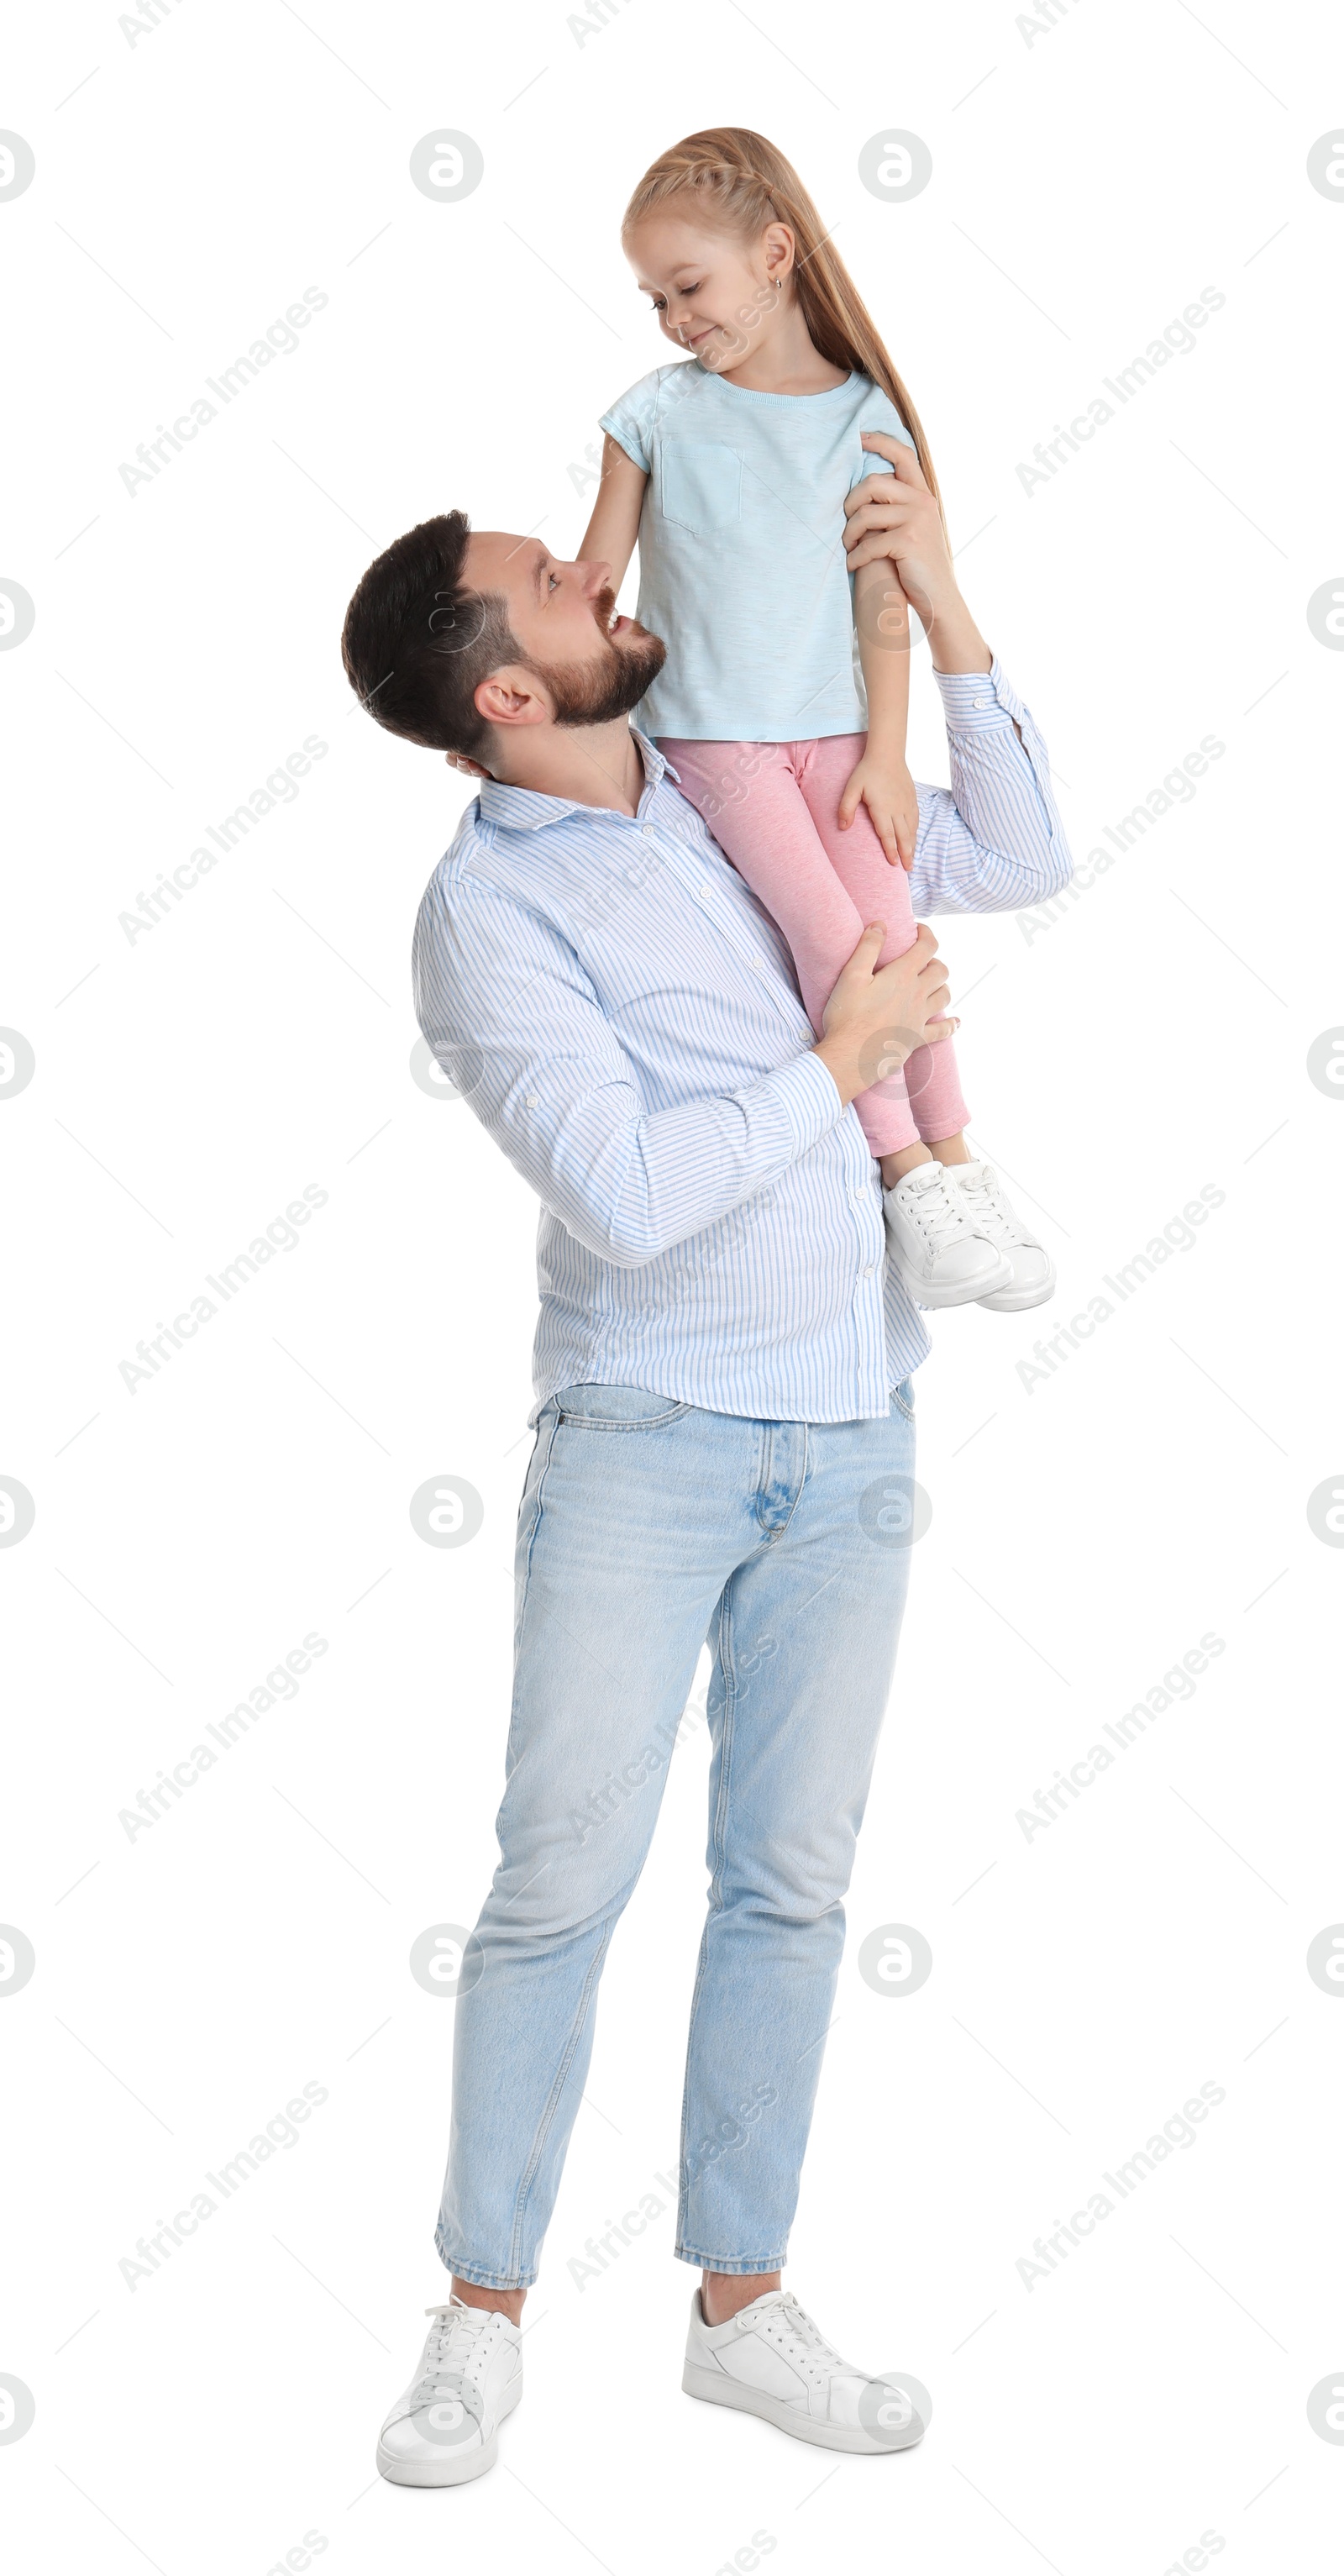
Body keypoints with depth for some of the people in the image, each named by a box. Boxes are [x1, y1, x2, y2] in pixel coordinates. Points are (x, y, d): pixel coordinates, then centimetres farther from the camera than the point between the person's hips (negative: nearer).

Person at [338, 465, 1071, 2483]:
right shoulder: (487, 907, -10)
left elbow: (1019, 861, 12)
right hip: (645, 1432, -5)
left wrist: (940, 605, 4)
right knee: (564, 1877, -3)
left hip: (850, 1432, 6)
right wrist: (843, 1061, -11)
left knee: (791, 1882, 9)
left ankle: (741, 2302, 20)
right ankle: (485, 2318, 12)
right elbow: (631, 1193, -20)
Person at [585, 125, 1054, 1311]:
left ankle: (954, 1158, 1)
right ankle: (909, 1177, -12)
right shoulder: (656, 411, 1)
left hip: (829, 727, 1)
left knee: (892, 926, -14)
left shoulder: (862, 416, 1)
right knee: (831, 931, -19)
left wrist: (885, 749, -4)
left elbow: (884, 599, 2)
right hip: (711, 733, -1)